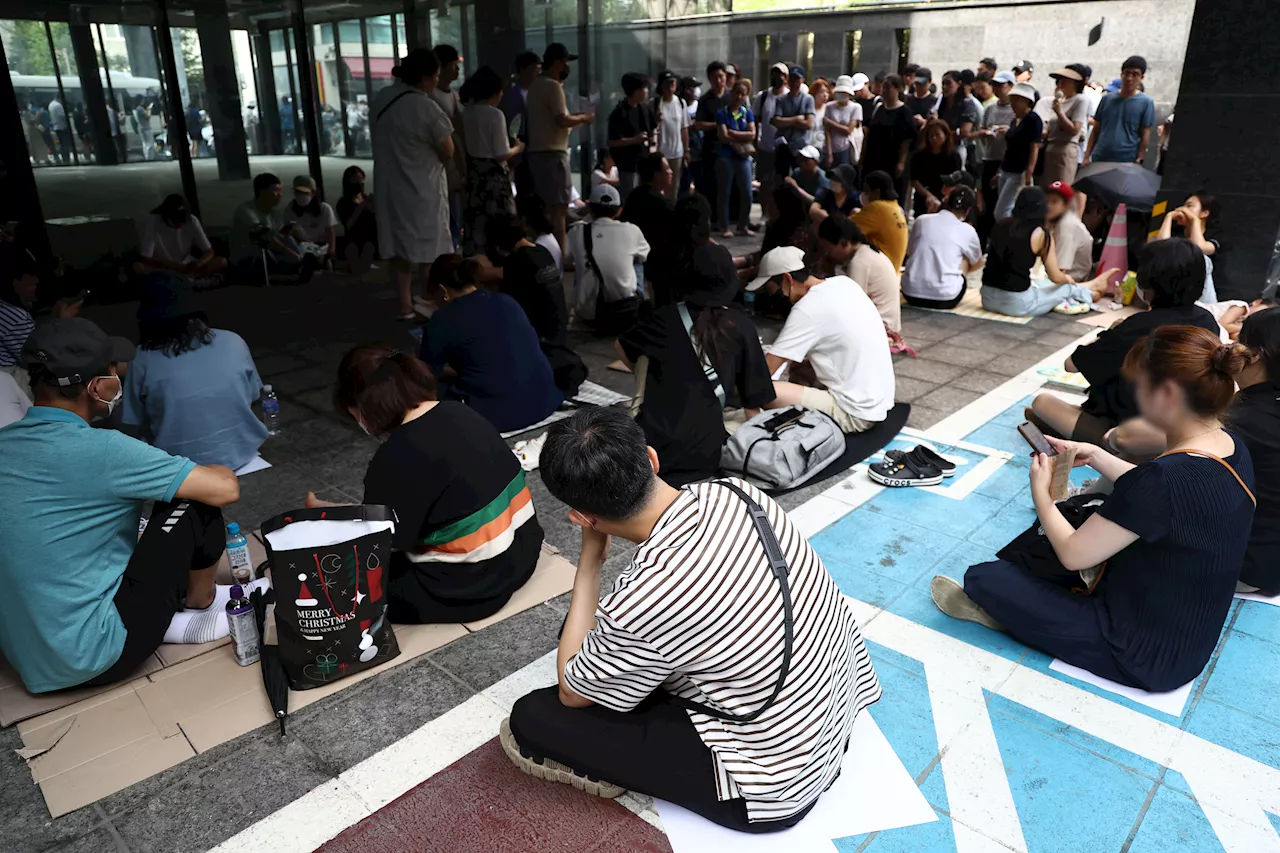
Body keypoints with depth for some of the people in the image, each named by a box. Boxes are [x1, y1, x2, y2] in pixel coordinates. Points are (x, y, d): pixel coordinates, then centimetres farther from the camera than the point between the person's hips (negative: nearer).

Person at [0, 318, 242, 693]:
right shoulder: (100, 451, -23)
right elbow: (225, 488, -22)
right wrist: (215, 471, 3)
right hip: (96, 658, -8)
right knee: (195, 500, -5)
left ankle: (170, 615, 17)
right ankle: (201, 604, 17)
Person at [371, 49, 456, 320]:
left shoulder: (380, 99, 5)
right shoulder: (427, 108, -18)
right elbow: (448, 153, -12)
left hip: (389, 186, 7)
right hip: (422, 188, -7)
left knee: (399, 246, 14)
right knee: (431, 249, 4)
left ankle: (405, 305, 21)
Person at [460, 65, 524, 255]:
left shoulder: (466, 112, 5)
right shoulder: (495, 114, -13)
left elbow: (467, 143, 8)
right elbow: (501, 154, -15)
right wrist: (517, 147, 3)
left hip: (473, 173, 7)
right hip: (493, 175, -7)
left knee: (476, 222, 11)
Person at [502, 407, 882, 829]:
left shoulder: (645, 598, -34)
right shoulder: (738, 493, -14)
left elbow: (572, 692, -10)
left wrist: (590, 559, -10)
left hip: (774, 786, -7)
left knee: (530, 720, -7)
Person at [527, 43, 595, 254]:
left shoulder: (535, 86, 17)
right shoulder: (553, 86, -12)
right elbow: (561, 121, -20)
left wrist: (576, 118, 14)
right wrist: (582, 118, -4)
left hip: (536, 152, 9)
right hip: (552, 154, -9)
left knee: (544, 207, 13)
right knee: (559, 208, -8)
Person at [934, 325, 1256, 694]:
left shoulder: (1165, 477, -35)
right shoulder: (1230, 446, -8)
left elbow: (1072, 555, -22)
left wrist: (1040, 492, -6)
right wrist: (1096, 456, 8)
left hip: (1146, 654, -9)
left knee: (983, 578, -8)